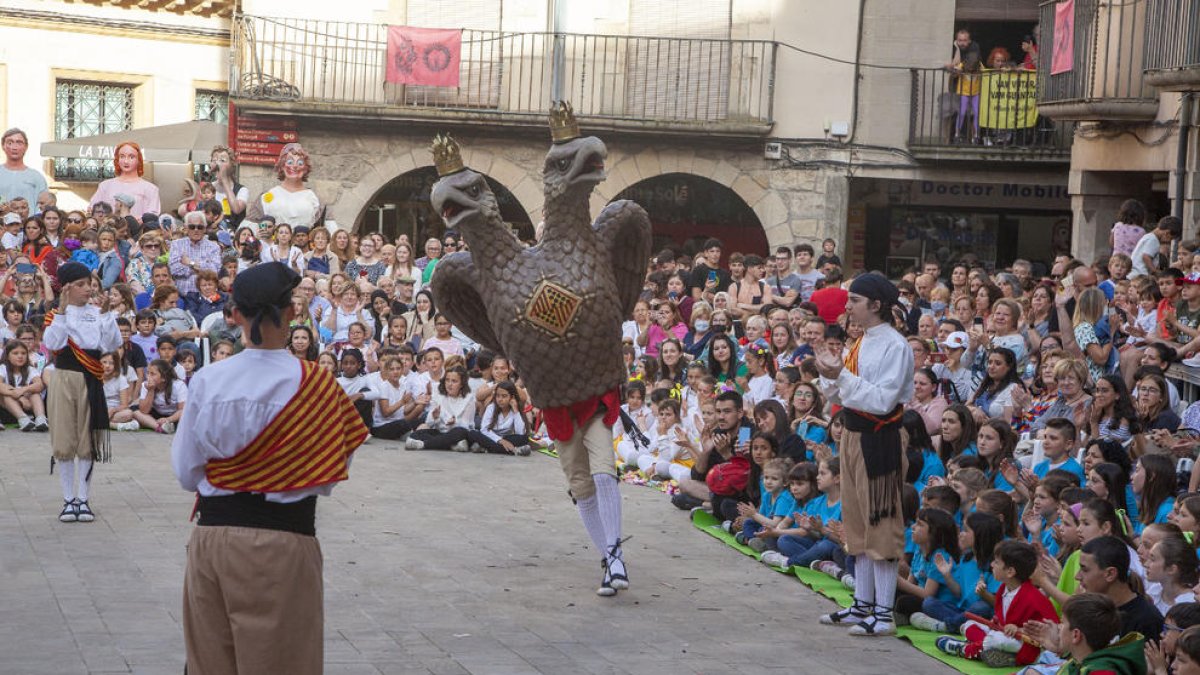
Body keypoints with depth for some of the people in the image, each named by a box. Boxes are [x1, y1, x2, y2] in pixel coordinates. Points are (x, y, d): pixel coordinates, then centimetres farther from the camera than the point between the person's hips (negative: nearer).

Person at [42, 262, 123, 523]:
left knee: (87, 441, 5)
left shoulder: (97, 314, 5)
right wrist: (63, 310, -18)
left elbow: (113, 345, -3)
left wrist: (108, 313, -11)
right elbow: (52, 343, -17)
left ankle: (83, 499, 14)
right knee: (64, 441, 3)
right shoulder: (56, 315, 0)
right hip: (63, 379, -2)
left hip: (90, 381, 2)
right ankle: (68, 499, 12)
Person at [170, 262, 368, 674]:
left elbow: (185, 472, 2)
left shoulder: (208, 381, -5)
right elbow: (329, 478, -3)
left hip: (212, 534, 2)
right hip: (285, 538, -2)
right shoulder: (317, 385, -10)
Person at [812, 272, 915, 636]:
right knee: (857, 522, 14)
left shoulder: (895, 347, -15)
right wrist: (830, 370, 0)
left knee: (880, 524, -5)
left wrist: (842, 376, -27)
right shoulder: (862, 343, 12)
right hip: (854, 435, 9)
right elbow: (840, 397, 16)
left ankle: (883, 613, -1)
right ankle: (863, 605, 23)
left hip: (879, 441, -9)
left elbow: (882, 401, -24)